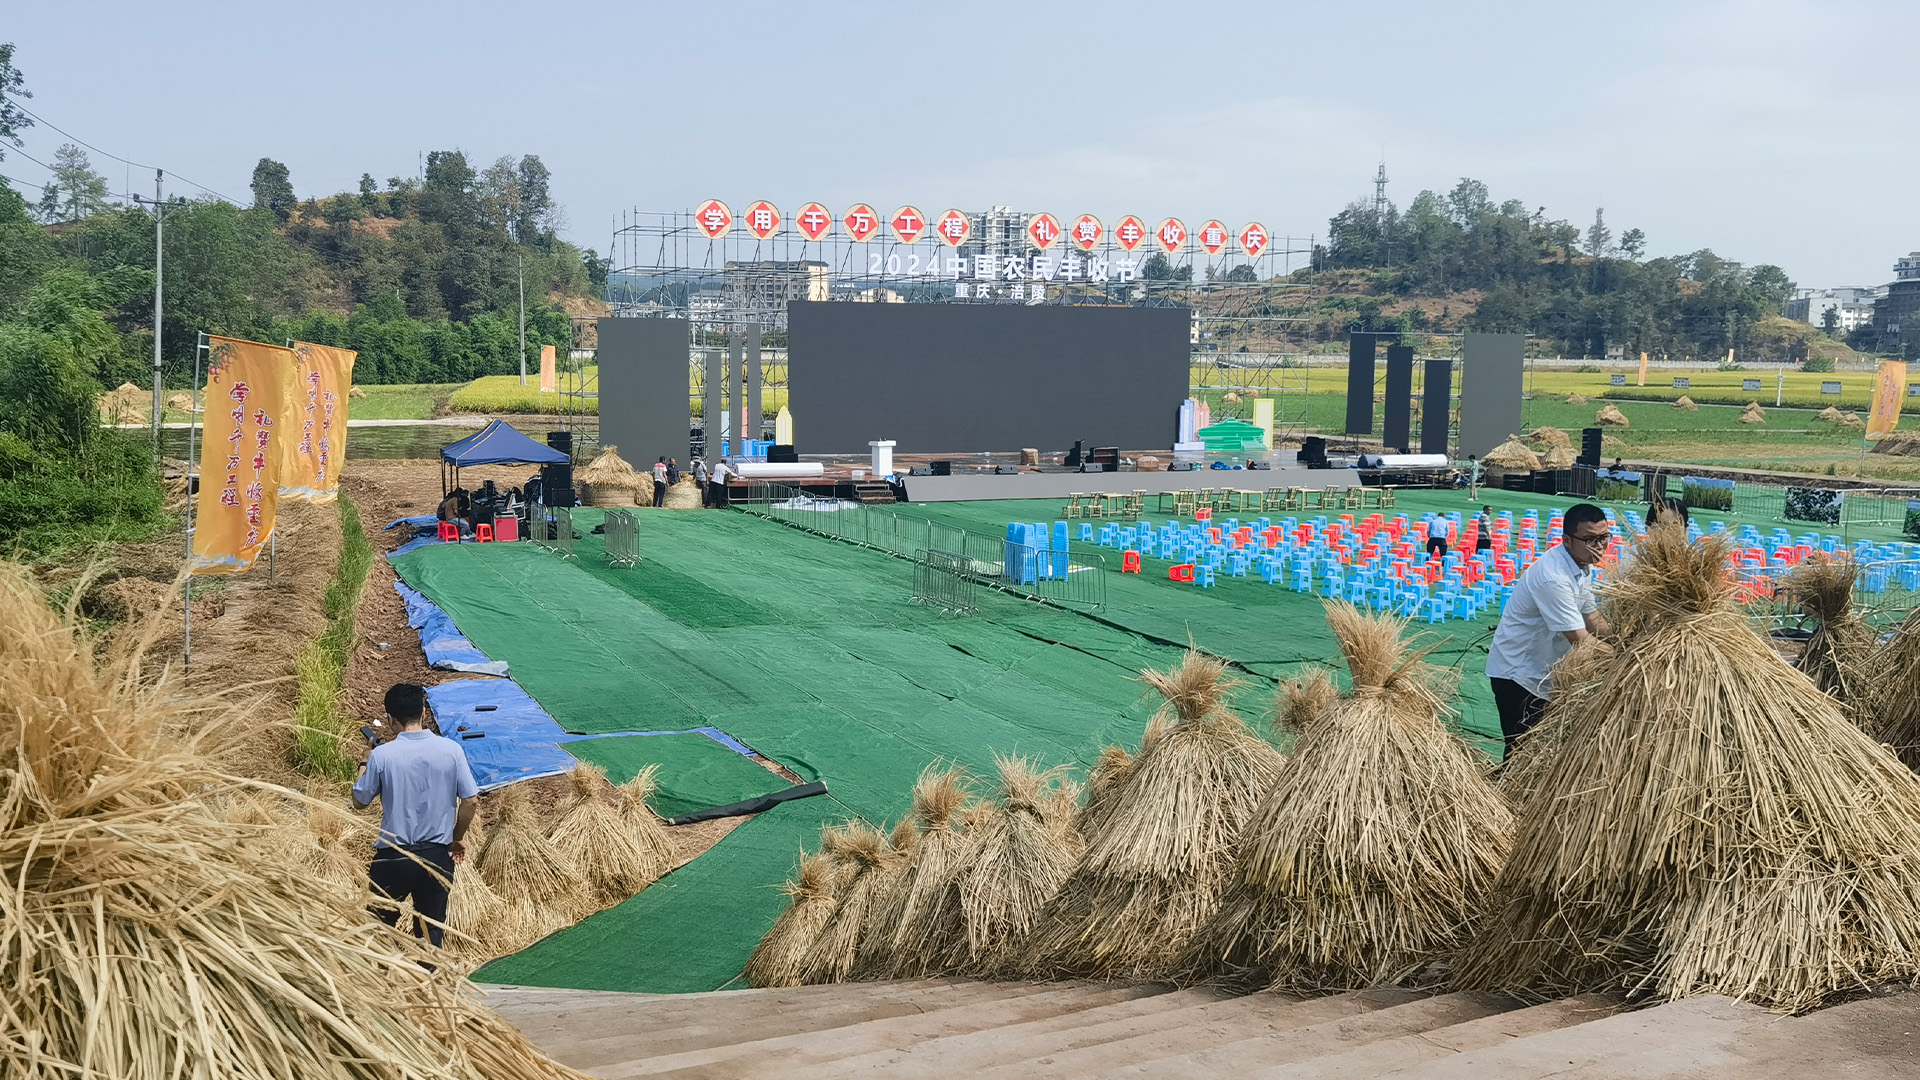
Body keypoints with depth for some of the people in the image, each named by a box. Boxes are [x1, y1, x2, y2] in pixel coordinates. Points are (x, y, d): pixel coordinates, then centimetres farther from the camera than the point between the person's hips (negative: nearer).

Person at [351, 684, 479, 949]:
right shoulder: (451, 750, -8)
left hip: (393, 857, -1)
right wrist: (458, 837, 10)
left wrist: (365, 763, 19)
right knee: (432, 930, 14)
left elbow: (360, 800, 2)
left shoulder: (381, 755, -12)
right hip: (438, 855, 2)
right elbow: (470, 800, -6)